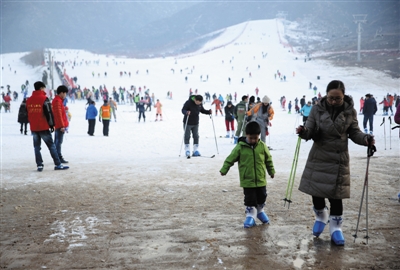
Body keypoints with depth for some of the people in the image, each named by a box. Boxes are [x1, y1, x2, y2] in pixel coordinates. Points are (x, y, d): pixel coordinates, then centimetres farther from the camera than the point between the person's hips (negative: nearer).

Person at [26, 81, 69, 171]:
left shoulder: (29, 100, 9)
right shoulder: (44, 99, -10)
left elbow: (28, 114, 16)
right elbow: (49, 113, -13)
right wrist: (51, 125, -6)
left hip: (33, 128, 5)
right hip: (43, 127, -5)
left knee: (37, 146, 9)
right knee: (51, 145, 0)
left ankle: (39, 165, 7)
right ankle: (58, 164, 1)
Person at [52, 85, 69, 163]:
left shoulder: (58, 100, 17)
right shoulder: (57, 101, -14)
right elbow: (59, 114, -20)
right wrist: (62, 126, -21)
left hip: (57, 125, 10)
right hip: (60, 125, -10)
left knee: (57, 141, 12)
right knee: (59, 142, -9)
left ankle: (57, 157, 18)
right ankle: (59, 158, -8)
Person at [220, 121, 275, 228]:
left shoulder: (262, 146, -3)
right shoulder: (240, 147, -11)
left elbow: (268, 159, 9)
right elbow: (230, 158, -5)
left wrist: (271, 171, 17)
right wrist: (224, 169, -8)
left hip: (261, 180, 3)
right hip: (247, 180, -3)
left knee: (262, 197, 16)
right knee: (250, 199, 2)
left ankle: (260, 211, 38)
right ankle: (250, 215, 14)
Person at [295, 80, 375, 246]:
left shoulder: (350, 111, -6)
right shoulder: (317, 109, -7)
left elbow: (354, 133, 1)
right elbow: (310, 132, -7)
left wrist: (366, 139, -19)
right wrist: (304, 132, -30)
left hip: (339, 159, 0)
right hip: (318, 157, 1)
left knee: (336, 195, 2)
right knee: (316, 191, 6)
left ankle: (335, 227, 20)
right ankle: (321, 216, 36)